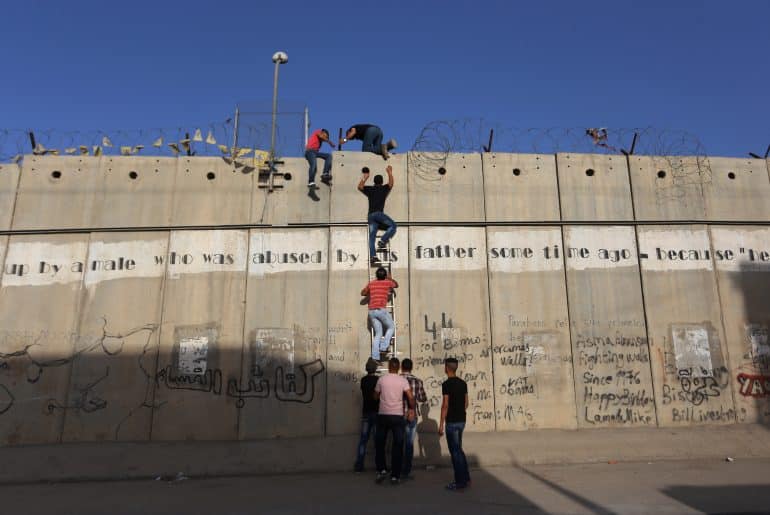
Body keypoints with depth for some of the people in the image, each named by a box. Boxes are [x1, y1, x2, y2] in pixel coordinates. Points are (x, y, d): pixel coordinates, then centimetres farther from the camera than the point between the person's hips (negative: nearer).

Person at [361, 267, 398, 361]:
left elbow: (363, 293, 30)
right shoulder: (387, 282, 7)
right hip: (381, 310, -4)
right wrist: (390, 278, 42)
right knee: (391, 327, 16)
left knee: (378, 334, 10)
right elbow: (396, 285, 29)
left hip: (371, 311, 5)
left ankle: (375, 357, 1)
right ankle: (383, 346, -2)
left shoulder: (371, 283, 15)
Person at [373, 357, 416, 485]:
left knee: (379, 444, 15)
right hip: (398, 416, 0)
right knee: (397, 446, 6)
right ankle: (395, 476, 7)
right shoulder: (403, 380, -3)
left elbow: (376, 396, 11)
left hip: (383, 415, 0)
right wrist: (412, 409, 4)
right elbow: (410, 397, -11)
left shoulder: (381, 379, -1)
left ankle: (382, 470, 8)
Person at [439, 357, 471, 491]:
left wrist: (441, 424, -13)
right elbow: (466, 403, 13)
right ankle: (466, 479, 22)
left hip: (452, 422, -8)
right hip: (461, 420, 8)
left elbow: (445, 405, -17)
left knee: (455, 451, 0)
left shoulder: (446, 384, -15)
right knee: (458, 450, 18)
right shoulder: (463, 383, 8)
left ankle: (460, 482, 6)